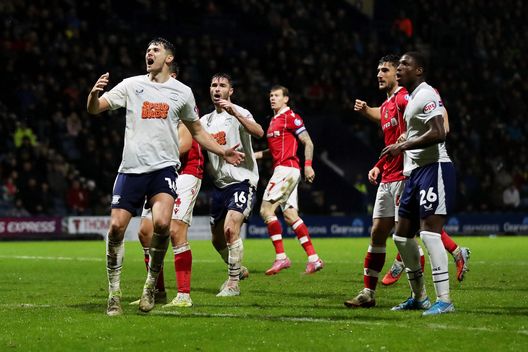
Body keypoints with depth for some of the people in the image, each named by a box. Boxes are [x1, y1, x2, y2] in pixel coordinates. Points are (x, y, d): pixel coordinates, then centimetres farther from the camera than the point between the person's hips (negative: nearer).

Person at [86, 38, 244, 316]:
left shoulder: (182, 92, 10)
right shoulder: (131, 85, 8)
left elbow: (197, 131, 22)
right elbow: (94, 109, 2)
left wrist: (223, 152, 10)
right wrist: (94, 93, -21)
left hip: (164, 168, -1)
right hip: (131, 168, 1)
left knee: (162, 223, -23)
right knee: (116, 227, -7)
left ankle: (151, 283, -1)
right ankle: (114, 292, 9)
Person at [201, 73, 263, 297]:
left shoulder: (239, 114, -7)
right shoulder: (206, 120, 14)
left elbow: (258, 132, -26)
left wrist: (235, 113, -35)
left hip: (242, 181, -7)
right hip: (220, 184, 7)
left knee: (230, 229, -22)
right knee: (217, 240, 12)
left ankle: (233, 283, -12)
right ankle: (237, 270, 37)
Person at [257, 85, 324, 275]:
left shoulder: (291, 117, -7)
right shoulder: (274, 120, 20)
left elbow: (308, 142, -10)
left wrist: (308, 165, -20)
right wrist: (255, 155, 20)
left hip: (287, 169, -9)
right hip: (281, 169, 9)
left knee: (266, 209, -14)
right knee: (290, 215, 6)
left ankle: (281, 257, -14)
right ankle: (314, 258, 6)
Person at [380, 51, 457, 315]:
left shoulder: (426, 95, -12)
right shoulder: (412, 98, 19)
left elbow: (438, 134, -24)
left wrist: (403, 146, -20)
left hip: (434, 168, -11)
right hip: (416, 172, 11)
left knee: (429, 232, -18)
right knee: (402, 236, 13)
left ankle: (444, 300, -18)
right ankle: (419, 298, 23)